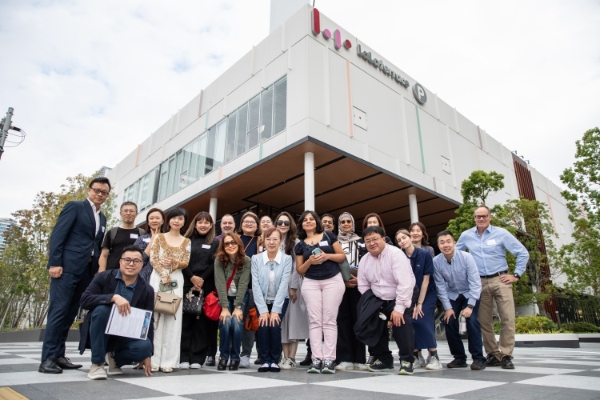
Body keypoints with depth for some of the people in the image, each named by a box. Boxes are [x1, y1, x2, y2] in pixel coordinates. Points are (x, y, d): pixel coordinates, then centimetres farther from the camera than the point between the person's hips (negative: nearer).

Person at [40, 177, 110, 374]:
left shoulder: (102, 218, 20)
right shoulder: (75, 207, 1)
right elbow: (57, 235, -7)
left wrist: (98, 268, 7)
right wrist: (55, 262, -16)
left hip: (88, 270, 6)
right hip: (67, 267, -6)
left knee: (70, 313, 9)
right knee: (58, 311, -6)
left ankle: (59, 356, 15)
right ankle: (47, 358, -1)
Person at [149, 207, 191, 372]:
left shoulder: (186, 241, 11)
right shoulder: (159, 237, 8)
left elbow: (186, 263, 4)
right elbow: (152, 259, 0)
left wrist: (173, 262, -17)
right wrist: (164, 276, -12)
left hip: (176, 281, 1)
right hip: (158, 278, -1)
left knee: (172, 319, 0)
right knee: (155, 317, -3)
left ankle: (168, 360, 4)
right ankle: (153, 359, 3)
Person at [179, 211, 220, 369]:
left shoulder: (215, 243, 11)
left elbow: (214, 264, 0)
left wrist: (201, 280, -11)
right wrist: (192, 278, -10)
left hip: (206, 286, 0)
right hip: (186, 284, 1)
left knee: (202, 321, 0)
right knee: (185, 320, -1)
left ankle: (197, 358, 7)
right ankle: (183, 357, 6)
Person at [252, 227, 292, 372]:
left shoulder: (287, 259, -11)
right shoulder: (256, 259, -8)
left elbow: (284, 284, -16)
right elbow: (255, 285, -12)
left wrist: (275, 310, -20)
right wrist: (263, 310, -18)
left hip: (280, 300, -1)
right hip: (262, 301, 1)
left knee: (275, 326, -19)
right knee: (263, 326, -18)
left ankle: (275, 361, 1)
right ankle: (265, 361, 0)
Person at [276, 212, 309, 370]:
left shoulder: (295, 242, 1)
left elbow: (297, 266, -6)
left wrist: (293, 287, -13)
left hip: (292, 285, -4)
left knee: (293, 318, -5)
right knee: (281, 320, 4)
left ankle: (291, 359, -1)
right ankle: (285, 356, 9)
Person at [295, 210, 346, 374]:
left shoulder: (328, 236, 6)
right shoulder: (300, 245, 10)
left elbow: (342, 256, 5)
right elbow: (299, 270, 9)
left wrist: (327, 256, -12)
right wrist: (309, 261, -10)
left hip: (333, 281, -2)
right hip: (311, 283, 2)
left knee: (329, 320, -4)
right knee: (315, 320, -3)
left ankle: (329, 359, -2)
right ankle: (316, 359, -2)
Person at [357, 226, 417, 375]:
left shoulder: (396, 254, -22)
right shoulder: (364, 260, -3)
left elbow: (405, 283, -28)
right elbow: (363, 286, 5)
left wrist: (399, 308, -29)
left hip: (403, 297, -5)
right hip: (379, 300, 6)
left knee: (401, 323, -24)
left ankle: (406, 361, -4)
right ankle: (384, 360, 20)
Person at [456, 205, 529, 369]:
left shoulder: (501, 233, -2)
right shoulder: (466, 236, 5)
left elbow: (523, 253, 1)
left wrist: (516, 275, -2)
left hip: (500, 280, -2)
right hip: (480, 283, 2)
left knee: (507, 318, -6)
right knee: (484, 321, 5)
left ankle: (506, 355, 5)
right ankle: (493, 354, 17)